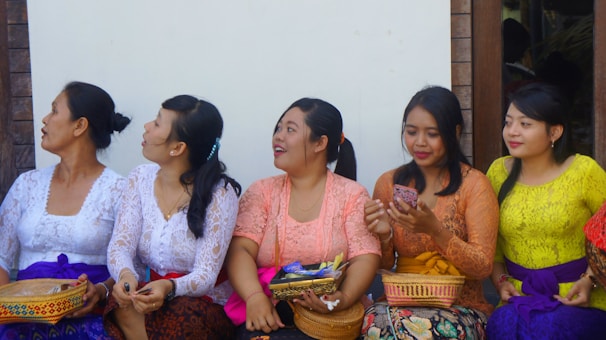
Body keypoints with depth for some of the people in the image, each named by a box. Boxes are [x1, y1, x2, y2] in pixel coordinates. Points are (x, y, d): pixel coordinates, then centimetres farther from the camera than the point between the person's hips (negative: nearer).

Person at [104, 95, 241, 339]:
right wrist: (125, 274, -29)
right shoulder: (140, 179, 2)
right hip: (147, 291, 3)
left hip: (203, 303, -3)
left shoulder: (219, 193, -14)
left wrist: (168, 288, -38)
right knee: (122, 306, -29)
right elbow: (119, 247, -5)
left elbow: (205, 276, -16)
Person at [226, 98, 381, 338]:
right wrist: (255, 297, -22)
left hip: (328, 319, -2)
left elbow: (365, 258, -4)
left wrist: (344, 298, -25)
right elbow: (241, 249, -2)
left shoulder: (352, 195, 6)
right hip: (270, 316, 2)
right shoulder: (262, 192, 11)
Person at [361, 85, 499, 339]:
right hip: (401, 301, 2)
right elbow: (383, 267, 10)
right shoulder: (388, 183, 7)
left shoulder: (473, 184, -3)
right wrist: (383, 236, -12)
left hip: (460, 307, -2)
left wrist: (436, 230, -22)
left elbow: (483, 267, -8)